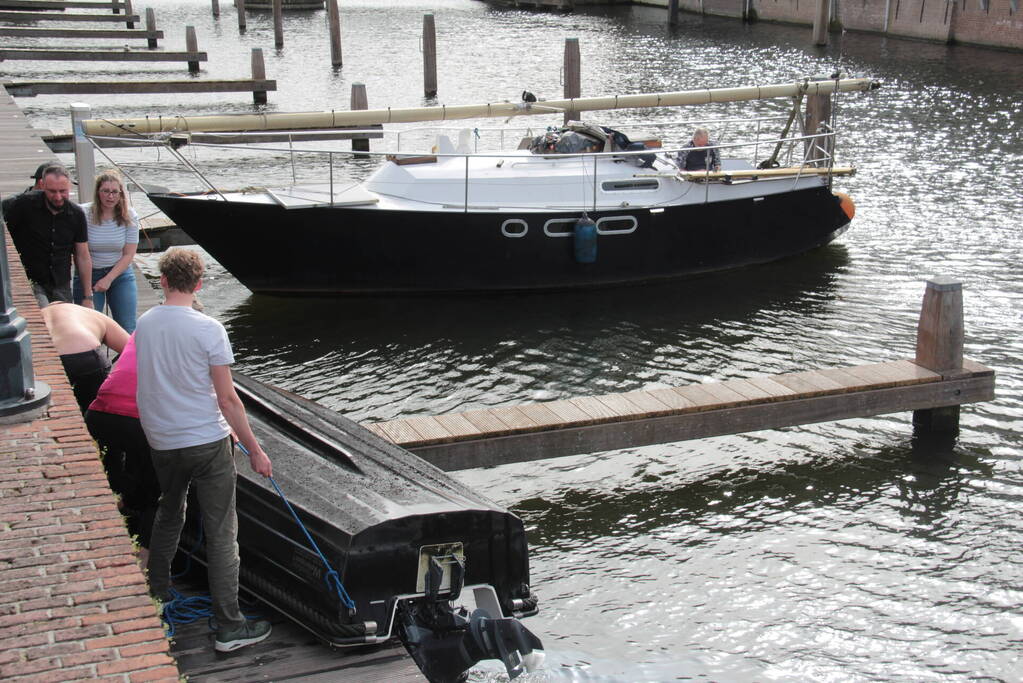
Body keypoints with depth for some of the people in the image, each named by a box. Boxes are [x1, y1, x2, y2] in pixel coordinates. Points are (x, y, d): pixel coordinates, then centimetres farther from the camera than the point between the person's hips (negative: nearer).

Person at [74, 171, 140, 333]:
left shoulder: (129, 216, -6)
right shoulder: (83, 214, -14)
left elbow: (128, 254, -4)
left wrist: (108, 279, -13)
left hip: (120, 273, 2)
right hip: (88, 275, -2)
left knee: (127, 330, 1)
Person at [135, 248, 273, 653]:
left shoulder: (144, 324, 0)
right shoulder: (208, 330, -17)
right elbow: (227, 399, -16)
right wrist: (254, 450, -8)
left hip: (160, 441, 6)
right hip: (207, 442, -6)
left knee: (168, 514, 28)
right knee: (221, 533, 0)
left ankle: (157, 590, 42)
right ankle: (229, 627, 3)